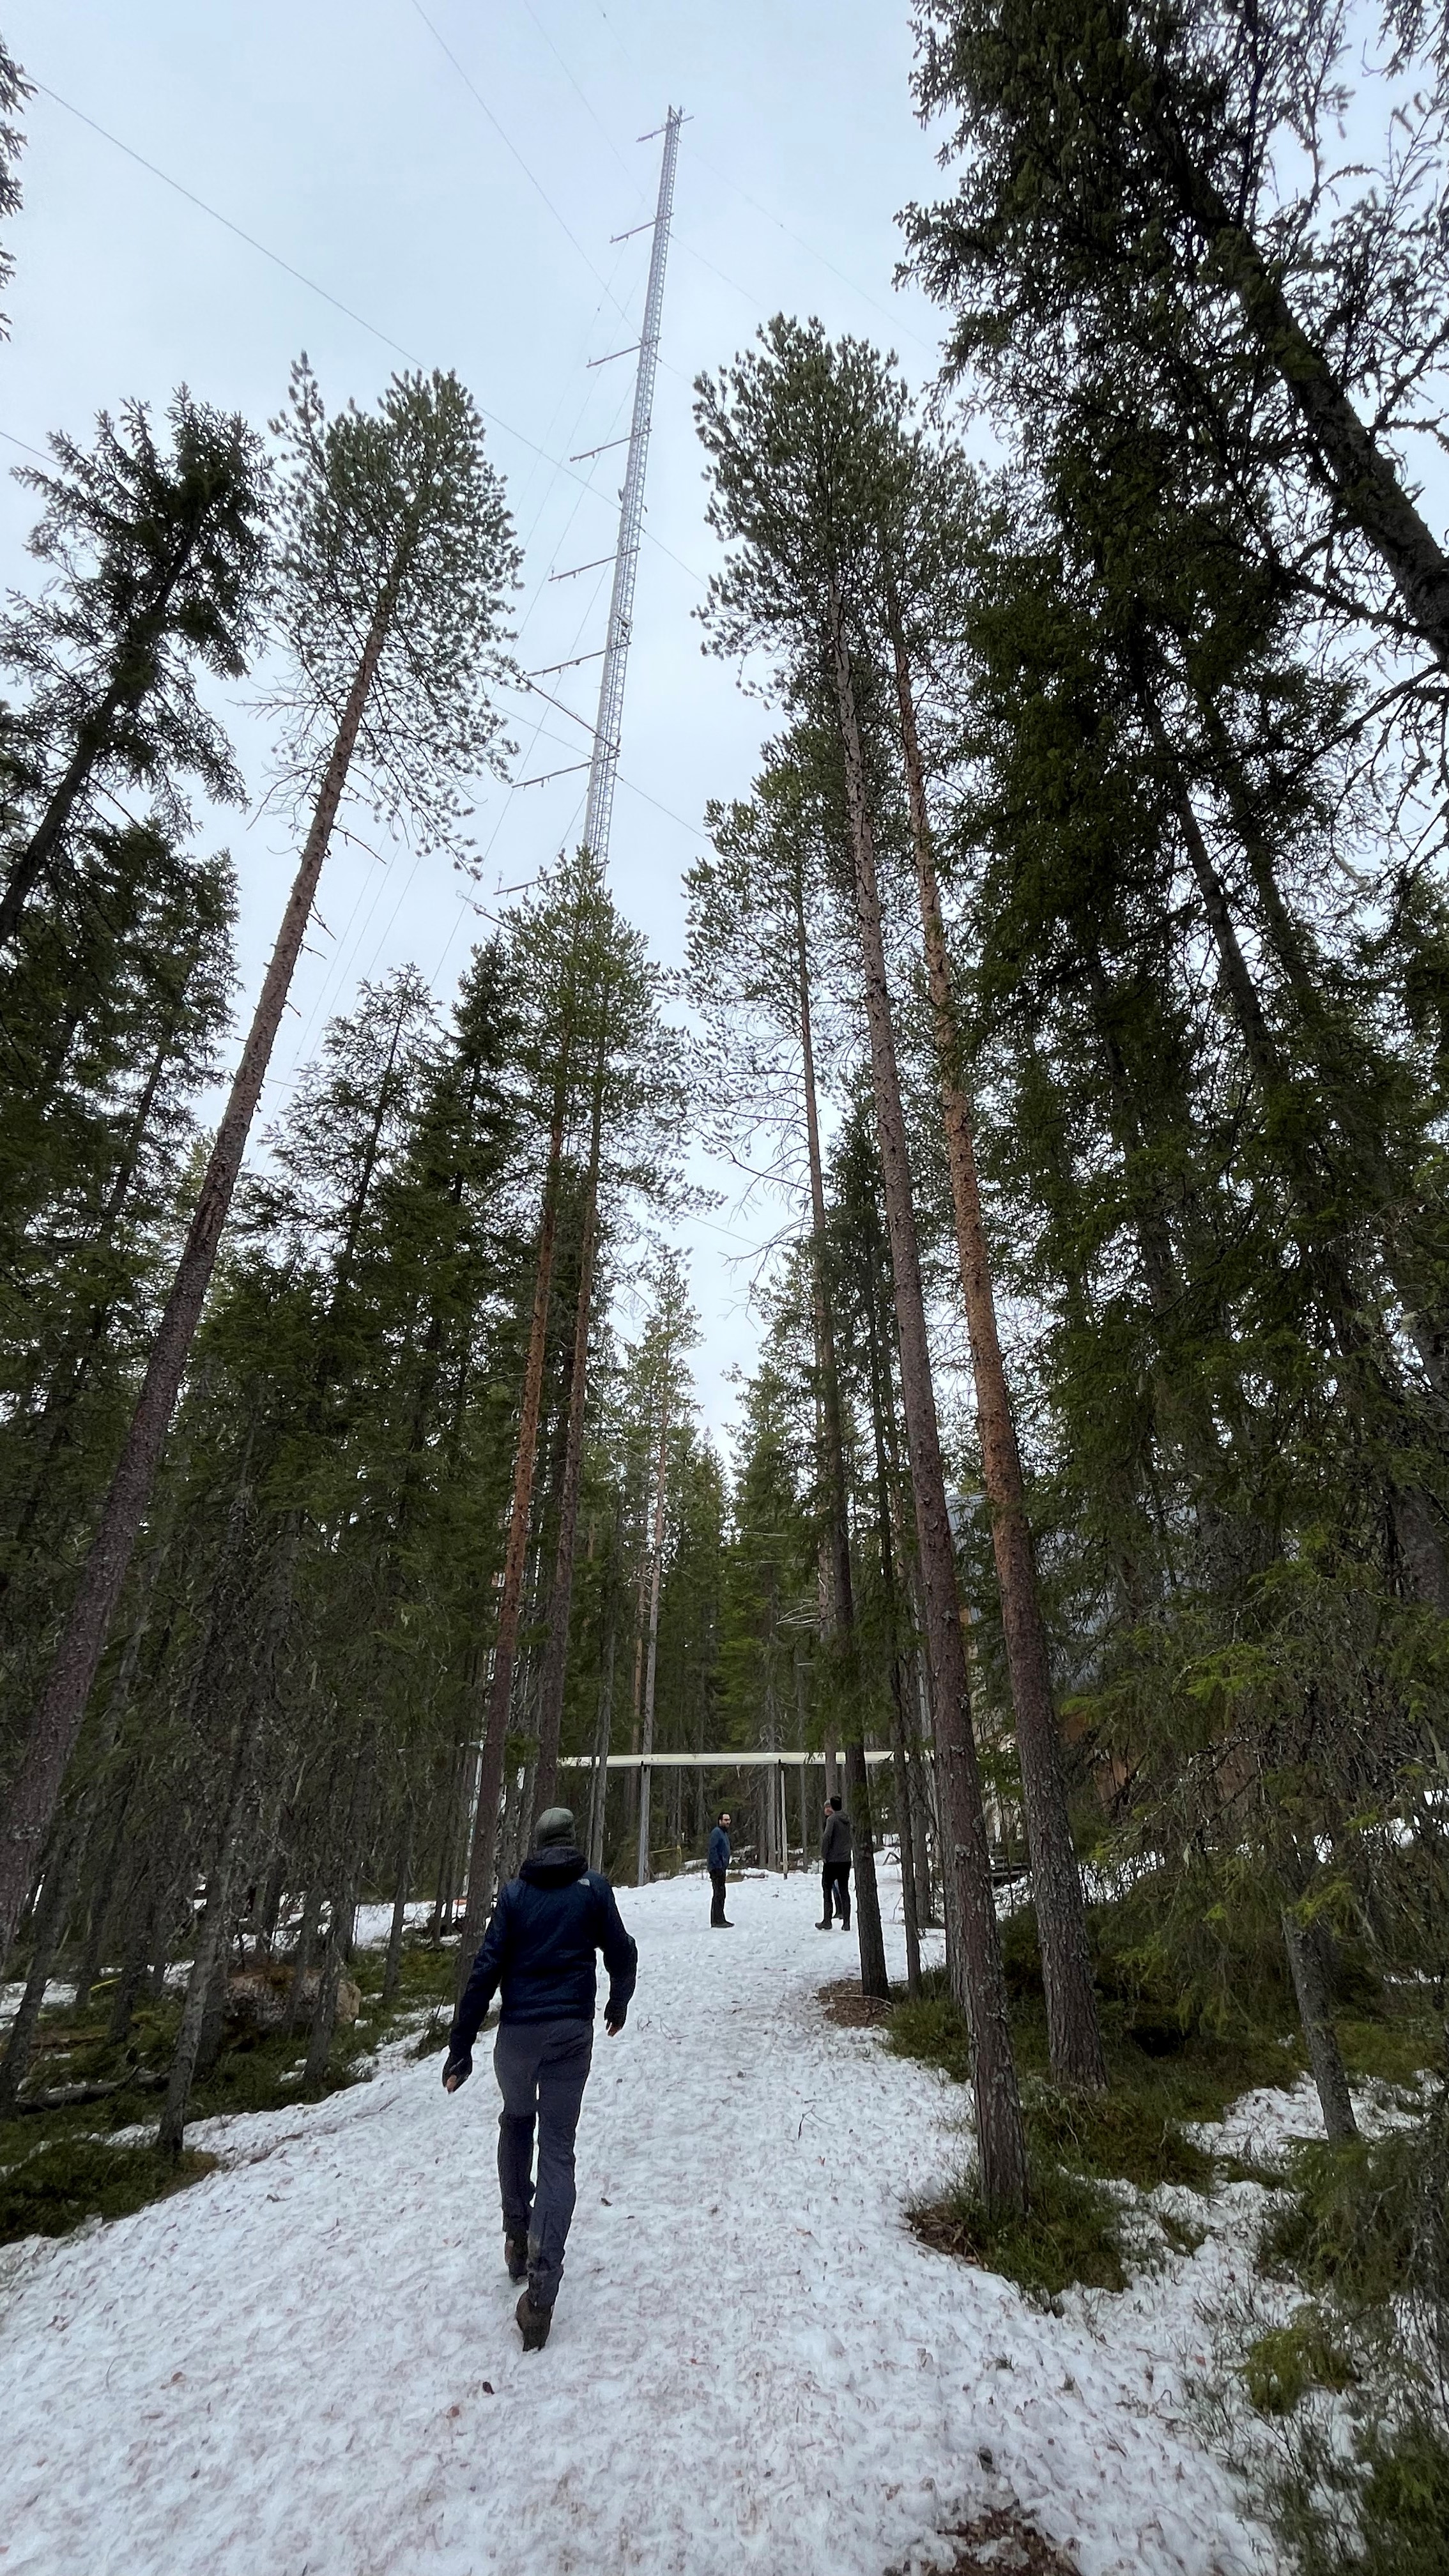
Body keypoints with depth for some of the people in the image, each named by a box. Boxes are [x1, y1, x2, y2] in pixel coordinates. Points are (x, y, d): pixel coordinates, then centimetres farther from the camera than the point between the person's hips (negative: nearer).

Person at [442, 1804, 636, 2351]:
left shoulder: (515, 1892, -2)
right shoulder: (593, 1887, -3)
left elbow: (486, 1969, -6)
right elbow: (621, 1954, 3)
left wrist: (461, 2046, -1)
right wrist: (618, 2005, 23)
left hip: (518, 2032, 1)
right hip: (571, 2032, -1)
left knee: (516, 2122, 28)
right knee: (557, 2150, 6)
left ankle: (517, 2235, 31)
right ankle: (541, 2287, -4)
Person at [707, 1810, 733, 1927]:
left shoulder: (724, 1833, 19)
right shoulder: (717, 1832, -13)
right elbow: (713, 1850, -21)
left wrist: (726, 1864, 18)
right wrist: (718, 1866, -24)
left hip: (722, 1868, 10)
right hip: (717, 1868, -10)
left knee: (721, 1895, 14)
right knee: (718, 1895, -9)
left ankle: (720, 1920, 22)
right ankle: (717, 1921, -7)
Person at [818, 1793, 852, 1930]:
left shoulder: (832, 1819, -12)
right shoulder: (847, 1820, 9)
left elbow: (826, 1837, -21)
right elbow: (851, 1839, 12)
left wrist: (823, 1855, -12)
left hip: (832, 1861, -6)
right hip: (846, 1860, 6)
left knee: (827, 1888, 4)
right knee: (844, 1890, 9)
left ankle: (827, 1921, 3)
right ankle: (846, 1923, 7)